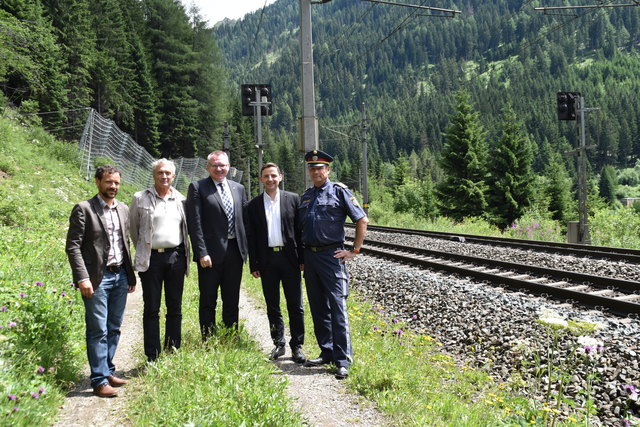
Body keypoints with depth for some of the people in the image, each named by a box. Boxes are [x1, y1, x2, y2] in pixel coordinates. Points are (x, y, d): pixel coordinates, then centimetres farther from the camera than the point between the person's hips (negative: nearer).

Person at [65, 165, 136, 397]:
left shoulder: (123, 209, 12)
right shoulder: (84, 209, -6)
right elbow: (73, 246, -10)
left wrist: (131, 275, 15)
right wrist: (83, 278, -18)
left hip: (120, 276, 6)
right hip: (98, 278, -6)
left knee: (114, 328, 12)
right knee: (98, 331, -3)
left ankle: (108, 372, 23)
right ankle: (99, 381, 3)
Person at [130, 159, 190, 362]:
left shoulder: (181, 200, 9)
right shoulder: (140, 198, 1)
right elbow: (133, 228, 10)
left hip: (176, 257, 3)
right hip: (151, 258, -3)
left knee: (175, 308, 8)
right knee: (151, 309, 1)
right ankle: (152, 357, 7)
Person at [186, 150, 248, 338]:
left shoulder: (238, 188, 12)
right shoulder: (197, 188, -3)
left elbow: (244, 219, 14)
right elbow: (195, 223, -8)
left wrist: (245, 248, 5)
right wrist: (202, 253, -15)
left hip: (234, 251, 5)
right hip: (211, 252, -4)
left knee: (232, 301, 12)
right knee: (208, 301, 3)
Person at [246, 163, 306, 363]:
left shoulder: (293, 199, 4)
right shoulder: (254, 204, 6)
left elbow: (300, 229, 3)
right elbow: (251, 236, 6)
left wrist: (302, 258, -3)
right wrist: (254, 264, 1)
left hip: (289, 257, -1)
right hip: (267, 259, 1)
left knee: (295, 305, 1)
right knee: (272, 306, 9)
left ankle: (297, 346, 10)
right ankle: (278, 343, 20)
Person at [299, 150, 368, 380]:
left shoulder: (339, 191, -2)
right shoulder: (305, 197, 16)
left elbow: (362, 220, -3)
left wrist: (354, 250, -7)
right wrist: (301, 257, 16)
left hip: (331, 255, -6)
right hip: (309, 255, 6)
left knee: (337, 307, -9)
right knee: (318, 308, 10)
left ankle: (342, 360, -7)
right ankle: (326, 352, 20)